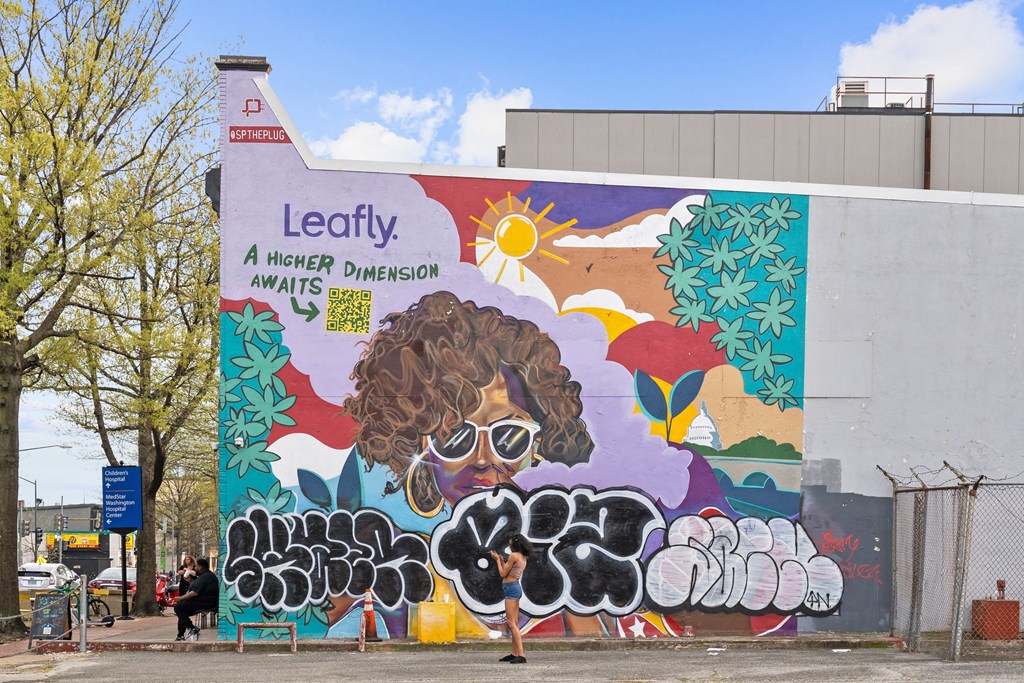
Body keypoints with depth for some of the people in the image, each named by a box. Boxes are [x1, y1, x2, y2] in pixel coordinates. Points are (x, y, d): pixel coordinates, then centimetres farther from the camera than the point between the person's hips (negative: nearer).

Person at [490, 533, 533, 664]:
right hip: (516, 587, 10)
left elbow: (503, 574, -9)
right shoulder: (523, 557, 14)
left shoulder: (514, 555, -13)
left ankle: (521, 655, -20)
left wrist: (497, 560, 3)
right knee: (514, 623, 13)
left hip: (511, 588, -10)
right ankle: (514, 654, 18)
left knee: (511, 623, -13)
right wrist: (502, 561, 20)